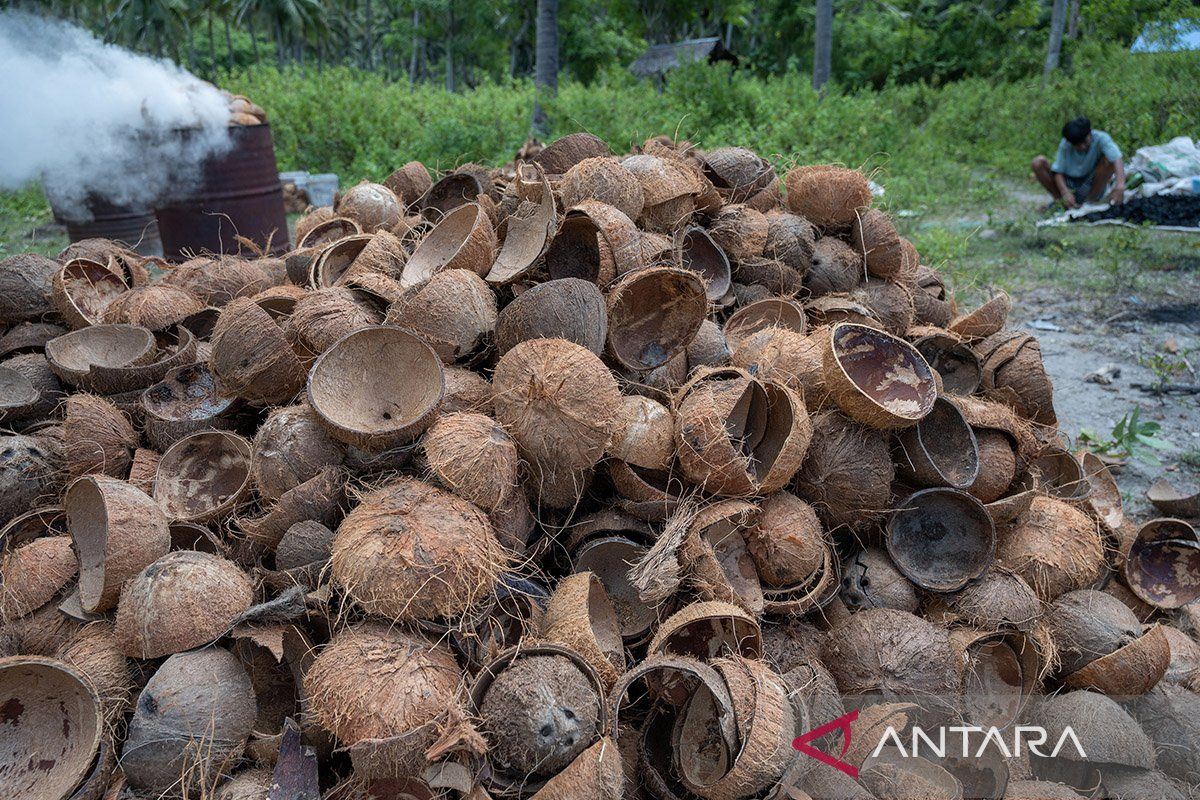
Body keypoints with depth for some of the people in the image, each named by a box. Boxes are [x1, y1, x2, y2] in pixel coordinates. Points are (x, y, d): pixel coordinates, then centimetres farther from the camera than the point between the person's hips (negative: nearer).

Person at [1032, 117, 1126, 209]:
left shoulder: (1101, 138, -19)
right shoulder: (1065, 145, -13)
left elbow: (1117, 159, -33)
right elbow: (1058, 171, -16)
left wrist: (1120, 185, -52)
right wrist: (1065, 193, -36)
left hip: (1094, 187, -1)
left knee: (1108, 159, -28)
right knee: (1038, 162, -18)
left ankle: (1090, 201, -14)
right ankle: (1060, 202, -5)